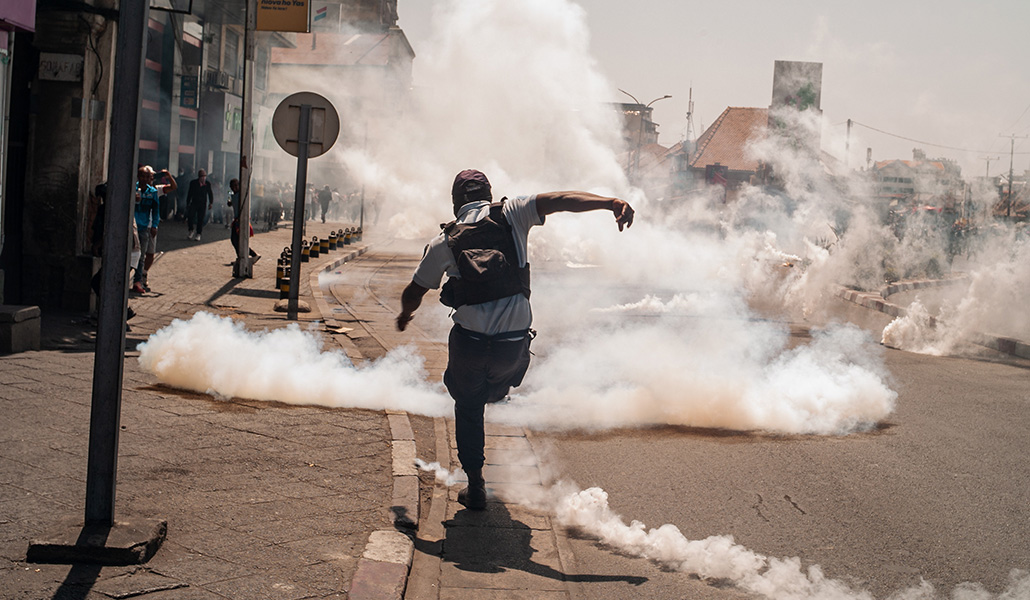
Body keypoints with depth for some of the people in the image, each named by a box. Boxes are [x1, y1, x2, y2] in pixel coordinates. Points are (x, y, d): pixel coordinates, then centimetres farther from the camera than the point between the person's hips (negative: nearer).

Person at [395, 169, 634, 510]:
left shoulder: (444, 242, 5)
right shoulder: (511, 214, 2)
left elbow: (413, 294, 14)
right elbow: (560, 200, -12)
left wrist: (405, 315, 37)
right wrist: (612, 203, -21)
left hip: (469, 341, 1)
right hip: (514, 343, -1)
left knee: (468, 407, 20)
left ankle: (475, 486, 20)